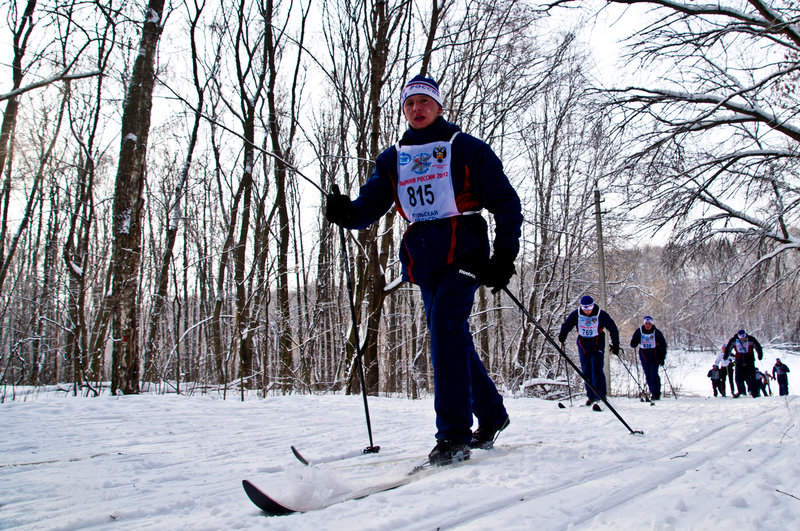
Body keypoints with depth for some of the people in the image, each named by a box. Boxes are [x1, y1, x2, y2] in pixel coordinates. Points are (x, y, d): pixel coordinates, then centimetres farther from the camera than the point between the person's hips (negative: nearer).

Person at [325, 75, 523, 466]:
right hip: (423, 259, 5)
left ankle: (454, 434, -22)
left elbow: (506, 203, 3)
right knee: (454, 340, 10)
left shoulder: (467, 148, 5)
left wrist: (504, 256, -7)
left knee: (444, 324, -23)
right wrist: (346, 212, -17)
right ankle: (492, 415, 29)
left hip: (464, 250, -5)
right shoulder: (393, 159, 16)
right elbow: (370, 205, 7)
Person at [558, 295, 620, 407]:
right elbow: (566, 325, 5)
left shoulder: (601, 315, -13)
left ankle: (600, 396, -13)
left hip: (597, 344, -3)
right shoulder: (576, 314, -8)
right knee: (586, 371, 5)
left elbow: (613, 329, -3)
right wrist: (562, 336, -13)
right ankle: (591, 395, 16)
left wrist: (615, 345, -3)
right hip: (583, 344, 3)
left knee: (597, 369, -14)